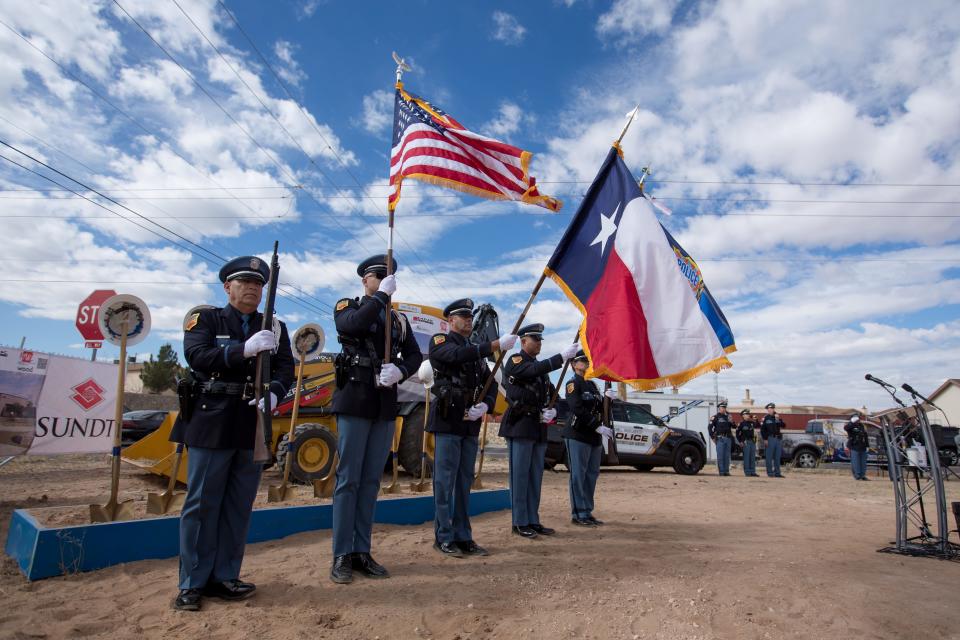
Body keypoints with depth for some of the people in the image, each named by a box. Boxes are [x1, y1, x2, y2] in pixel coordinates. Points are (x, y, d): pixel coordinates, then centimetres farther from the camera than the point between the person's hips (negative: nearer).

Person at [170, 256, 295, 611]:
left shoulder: (275, 327, 11)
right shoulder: (205, 319, 4)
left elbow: (286, 367, 0)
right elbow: (197, 356, -13)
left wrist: (274, 393, -21)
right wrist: (245, 349, -27)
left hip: (252, 427, 3)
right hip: (211, 424, -3)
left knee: (238, 507, 10)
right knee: (201, 504, 5)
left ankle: (224, 577, 23)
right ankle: (192, 583, 18)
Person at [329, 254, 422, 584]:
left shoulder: (398, 319, 17)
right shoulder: (347, 306, 5)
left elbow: (415, 355, 7)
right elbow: (352, 325, -20)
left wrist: (400, 370, -14)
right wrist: (382, 295, -14)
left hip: (385, 406, 5)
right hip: (354, 403, -4)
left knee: (371, 480, 8)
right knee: (348, 479, -1)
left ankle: (362, 552, 17)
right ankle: (342, 555, 8)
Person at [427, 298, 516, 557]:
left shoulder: (476, 351, 20)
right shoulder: (440, 341, 1)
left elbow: (490, 383, 13)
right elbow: (458, 355, -22)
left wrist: (485, 405, -8)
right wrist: (496, 345, -27)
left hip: (471, 424, 6)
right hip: (447, 421, -6)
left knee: (464, 481, 10)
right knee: (445, 480, -1)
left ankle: (463, 537, 18)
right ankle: (444, 537, 9)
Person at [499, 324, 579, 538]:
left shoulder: (540, 367, 20)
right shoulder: (514, 361, -5)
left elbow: (550, 396, 19)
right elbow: (534, 371, -25)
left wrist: (551, 412, -2)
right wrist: (562, 356, -30)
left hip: (539, 429, 8)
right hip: (520, 426, -8)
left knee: (535, 477, 11)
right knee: (520, 475, -2)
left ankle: (533, 521, 19)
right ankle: (520, 523, 7)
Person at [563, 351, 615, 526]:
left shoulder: (592, 384, 18)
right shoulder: (573, 384, -6)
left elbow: (599, 409, 16)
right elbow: (578, 410, -18)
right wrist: (598, 427, -21)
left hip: (594, 436, 8)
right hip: (577, 435, -8)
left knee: (592, 475, 11)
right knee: (578, 475, -4)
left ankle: (587, 512, 20)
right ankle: (578, 514, 2)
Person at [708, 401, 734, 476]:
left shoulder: (728, 416, 14)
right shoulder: (715, 417, -1)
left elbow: (733, 426, 15)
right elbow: (710, 427, -5)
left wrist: (731, 422, -7)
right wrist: (713, 437, -7)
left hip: (728, 438, 5)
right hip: (720, 439, -5)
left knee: (727, 456, 7)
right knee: (720, 455, -4)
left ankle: (726, 471, 14)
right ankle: (721, 471, -1)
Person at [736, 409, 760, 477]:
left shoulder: (752, 423, 11)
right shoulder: (741, 424, -4)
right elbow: (737, 433, -4)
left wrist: (755, 421, -7)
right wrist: (740, 442, -9)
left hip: (752, 441, 6)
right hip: (746, 442, -6)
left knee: (753, 457, 8)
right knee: (746, 457, -4)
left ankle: (753, 472, 14)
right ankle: (747, 472, 0)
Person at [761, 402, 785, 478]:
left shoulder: (777, 417, 15)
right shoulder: (765, 418, -2)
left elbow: (783, 425, 4)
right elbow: (762, 430, -6)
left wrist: (778, 419, -10)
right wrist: (765, 439, -13)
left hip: (778, 439, 6)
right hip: (770, 439, -6)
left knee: (777, 457, 9)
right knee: (769, 457, -3)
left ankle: (777, 473, 15)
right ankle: (770, 473, 1)